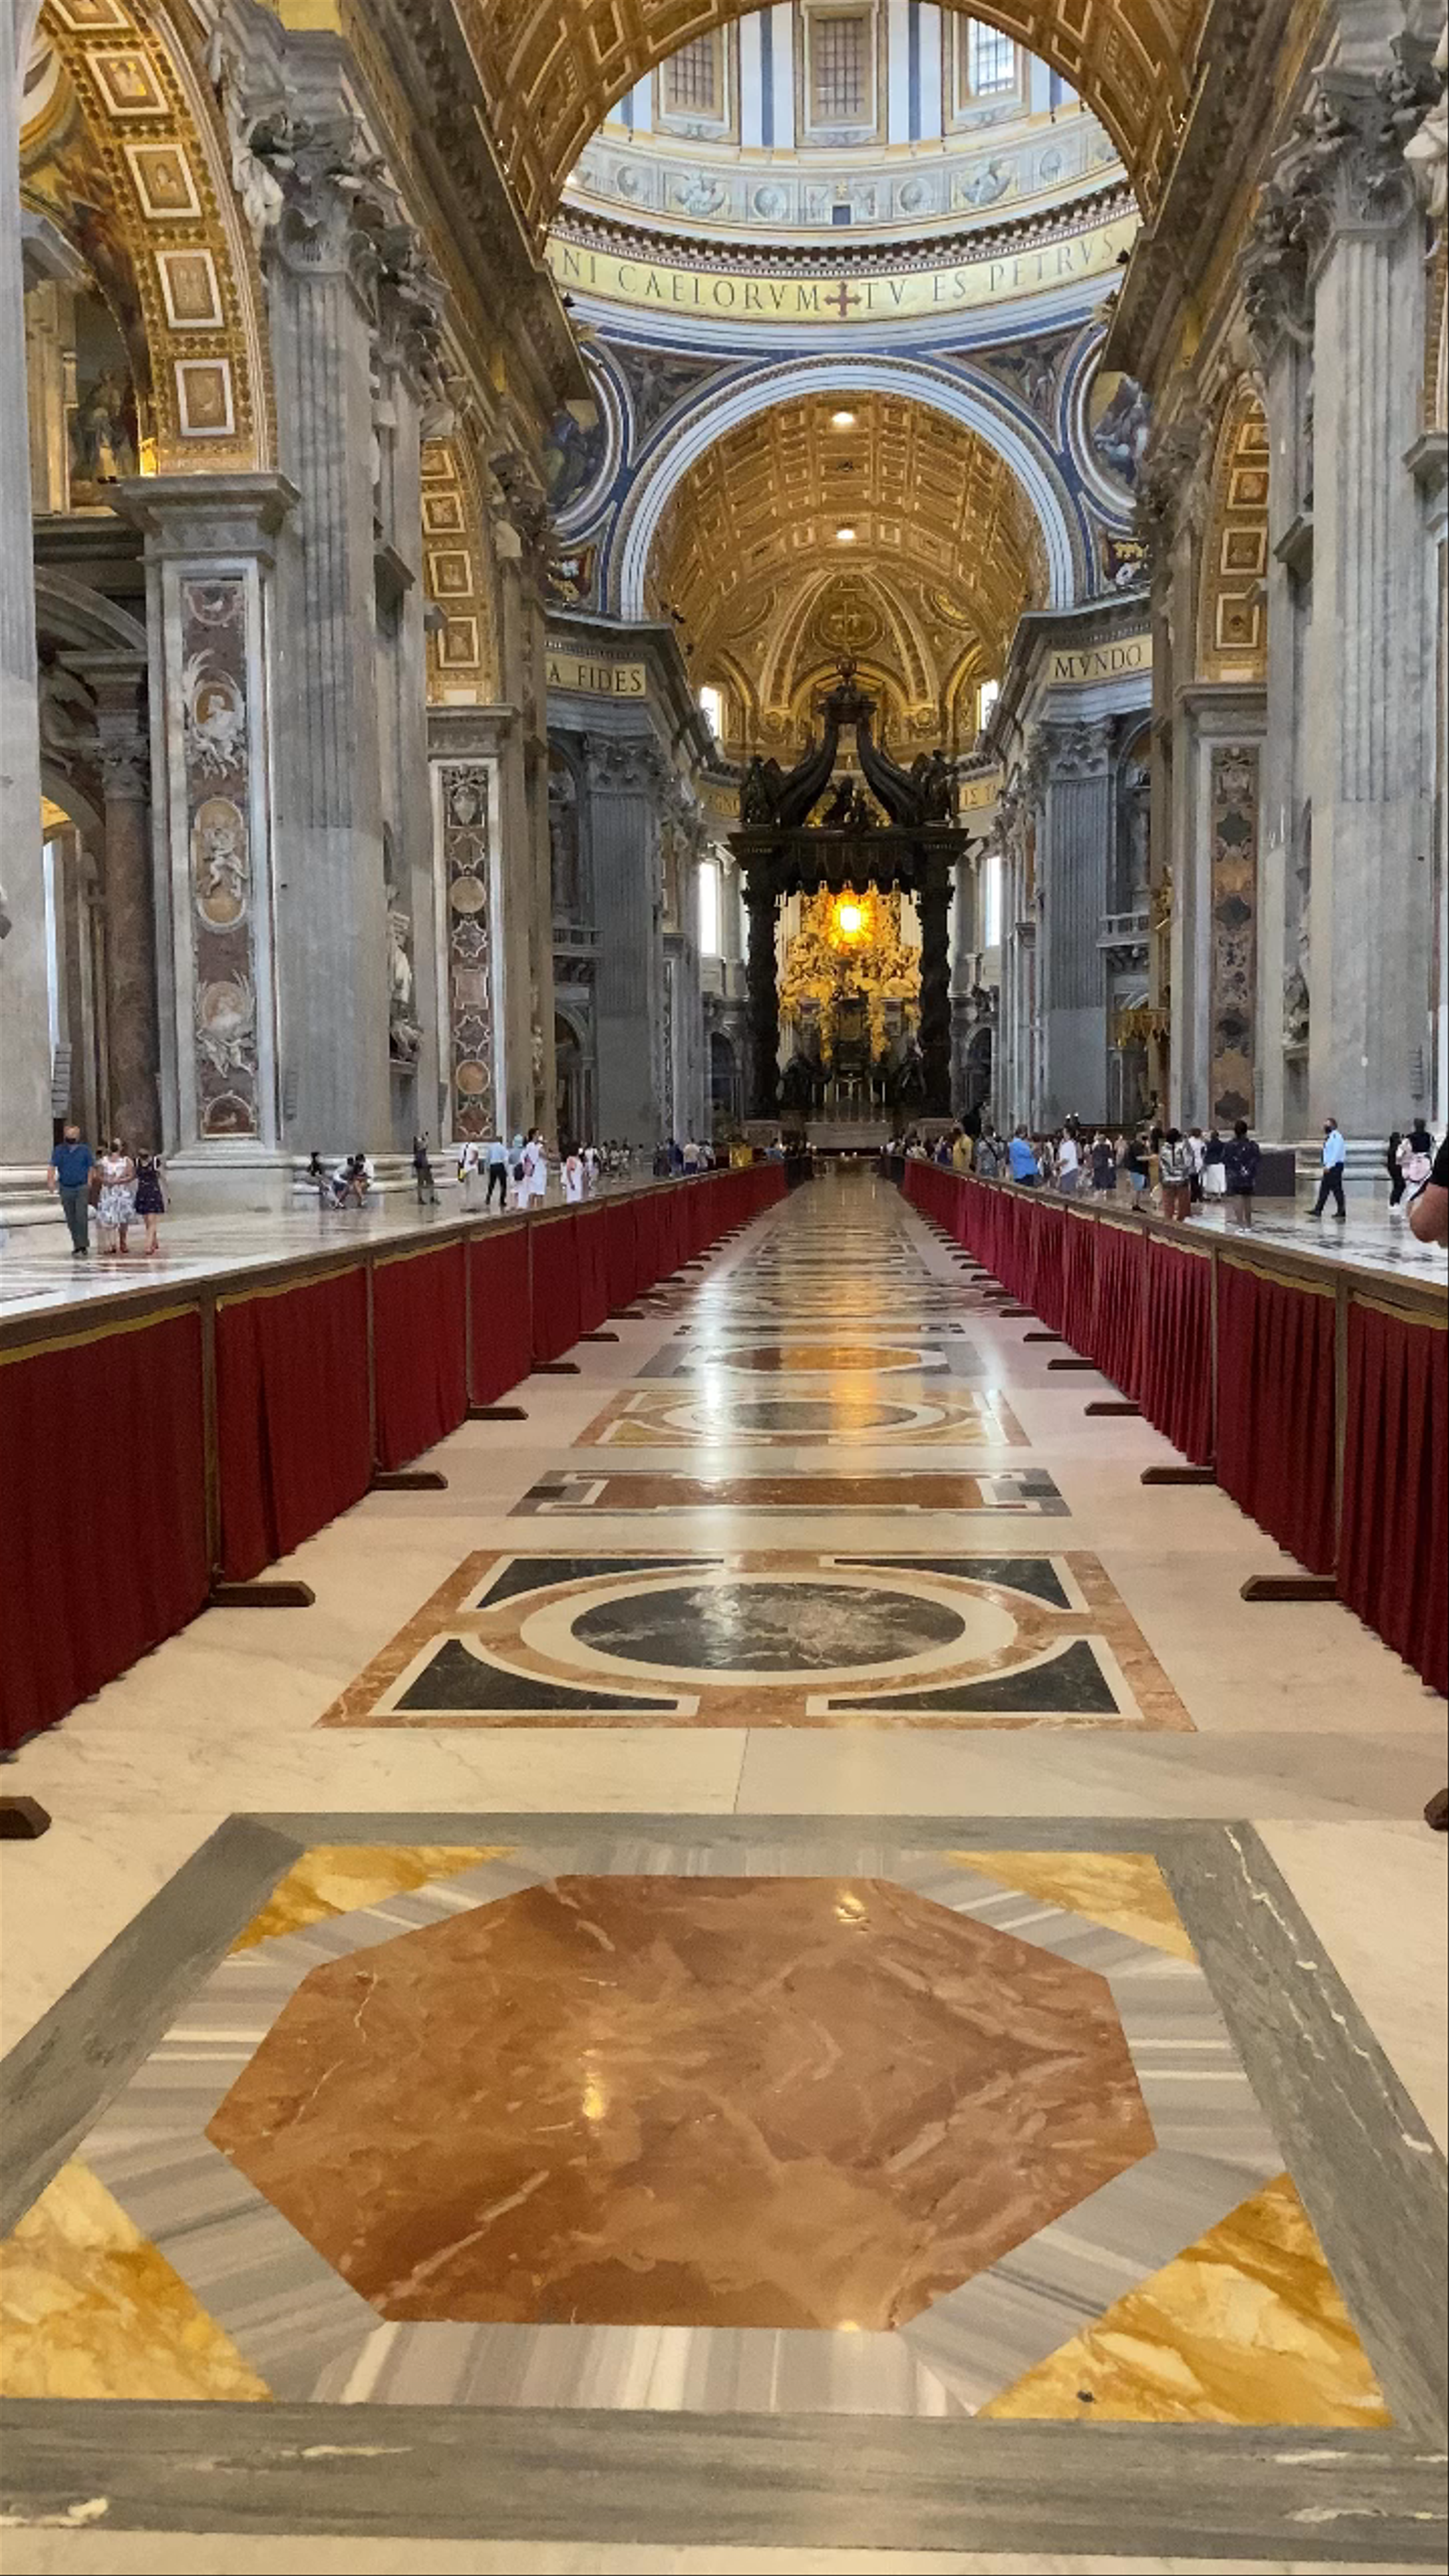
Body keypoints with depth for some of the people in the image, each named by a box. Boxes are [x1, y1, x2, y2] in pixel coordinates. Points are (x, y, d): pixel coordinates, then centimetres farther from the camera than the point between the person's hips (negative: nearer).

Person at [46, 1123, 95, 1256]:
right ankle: (77, 1246, 17)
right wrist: (51, 1181, -19)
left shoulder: (85, 1150, 3)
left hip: (81, 1188, -3)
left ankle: (83, 1246, -11)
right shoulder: (59, 1151, 6)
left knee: (82, 1217, -14)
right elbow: (53, 1166, -3)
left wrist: (89, 1183, -6)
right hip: (66, 1189, 3)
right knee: (71, 1220, 7)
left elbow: (91, 1168, 4)